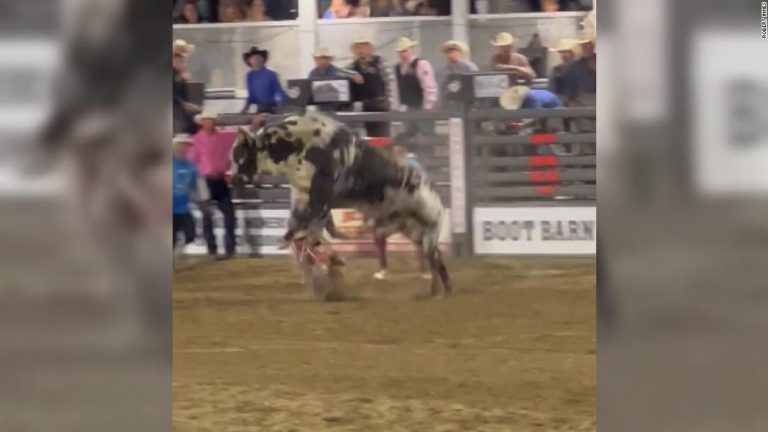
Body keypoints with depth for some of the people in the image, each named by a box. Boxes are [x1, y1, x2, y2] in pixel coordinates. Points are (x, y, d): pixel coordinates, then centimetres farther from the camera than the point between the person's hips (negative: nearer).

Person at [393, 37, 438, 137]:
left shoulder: (422, 64, -13)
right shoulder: (398, 68, 8)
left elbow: (430, 87, -16)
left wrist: (427, 107, -16)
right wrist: (402, 106, 10)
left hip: (423, 109, -7)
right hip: (408, 110, 7)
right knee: (408, 136, 7)